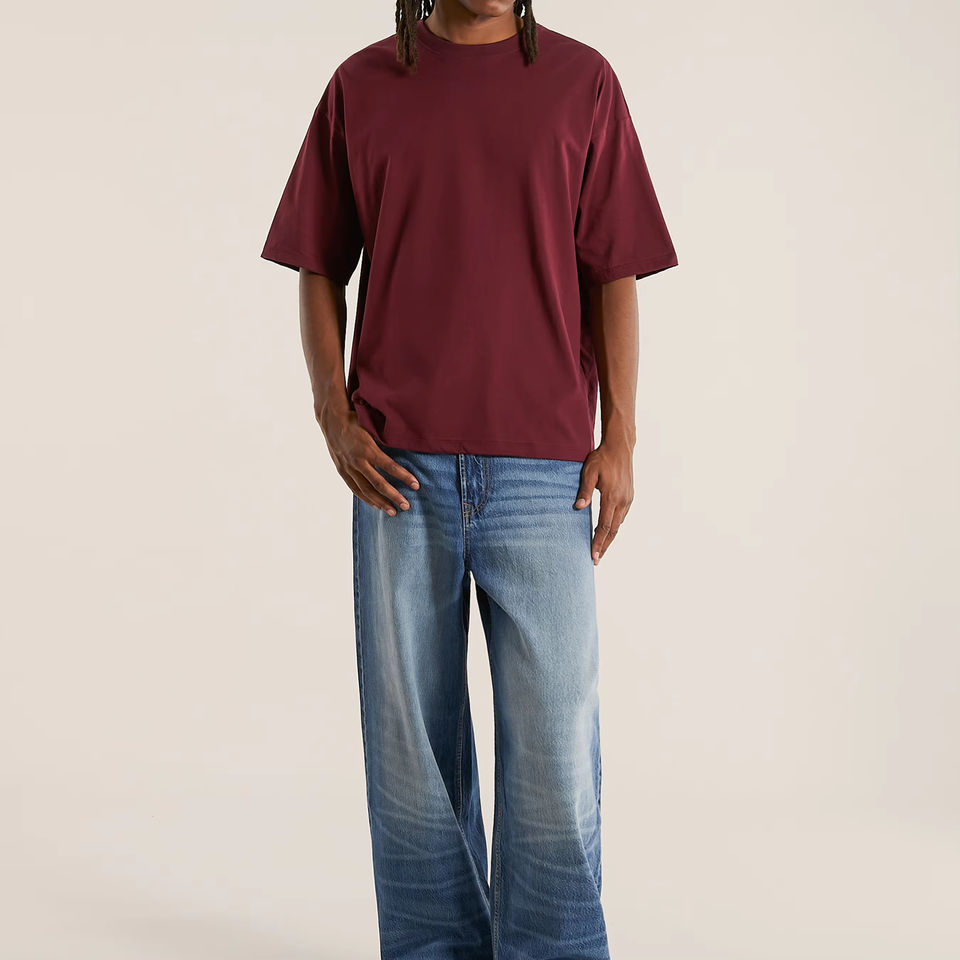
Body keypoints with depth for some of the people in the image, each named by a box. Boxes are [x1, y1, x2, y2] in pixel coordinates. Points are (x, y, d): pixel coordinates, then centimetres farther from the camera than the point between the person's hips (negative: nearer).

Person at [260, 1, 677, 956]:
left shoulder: (582, 81, 7)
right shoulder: (361, 86, 9)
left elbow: (613, 276, 5)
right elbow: (319, 269, 11)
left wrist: (619, 440, -2)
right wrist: (334, 416, -2)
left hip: (543, 466, -1)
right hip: (400, 469, 1)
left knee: (555, 726, -1)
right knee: (410, 727, 6)